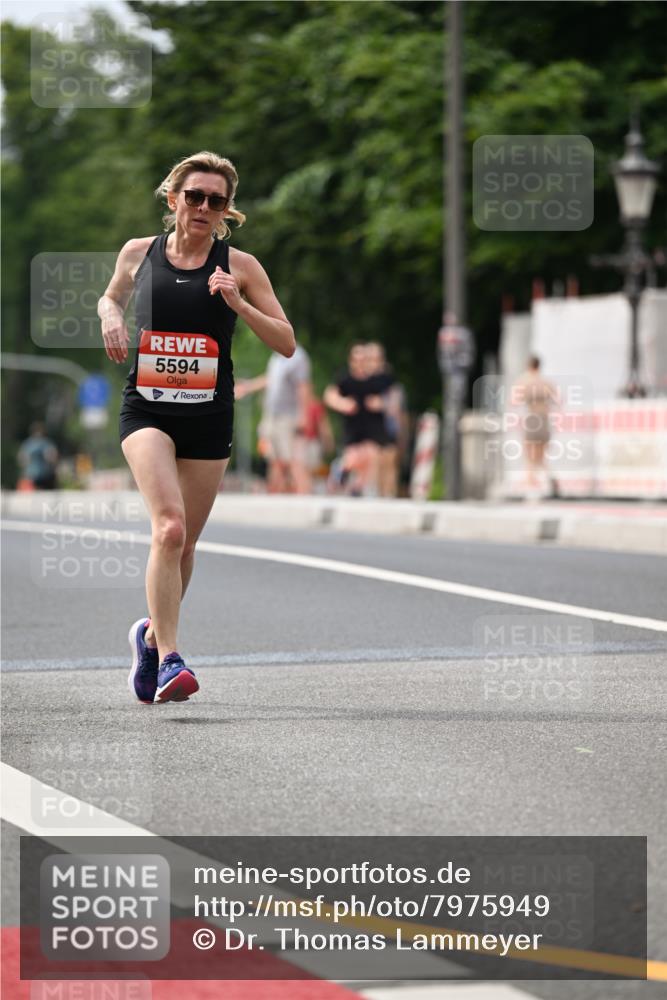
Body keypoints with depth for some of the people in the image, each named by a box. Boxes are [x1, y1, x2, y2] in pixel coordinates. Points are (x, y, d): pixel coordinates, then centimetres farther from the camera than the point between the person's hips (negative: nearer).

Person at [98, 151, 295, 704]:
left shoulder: (240, 265, 1)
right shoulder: (138, 252, 5)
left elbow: (287, 343, 0)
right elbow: (111, 297, 26)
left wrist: (239, 305, -15)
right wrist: (111, 317, 3)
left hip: (209, 416, 1)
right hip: (146, 409, -1)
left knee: (184, 543, 9)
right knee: (169, 525, -22)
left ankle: (153, 632, 36)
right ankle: (168, 659, -23)